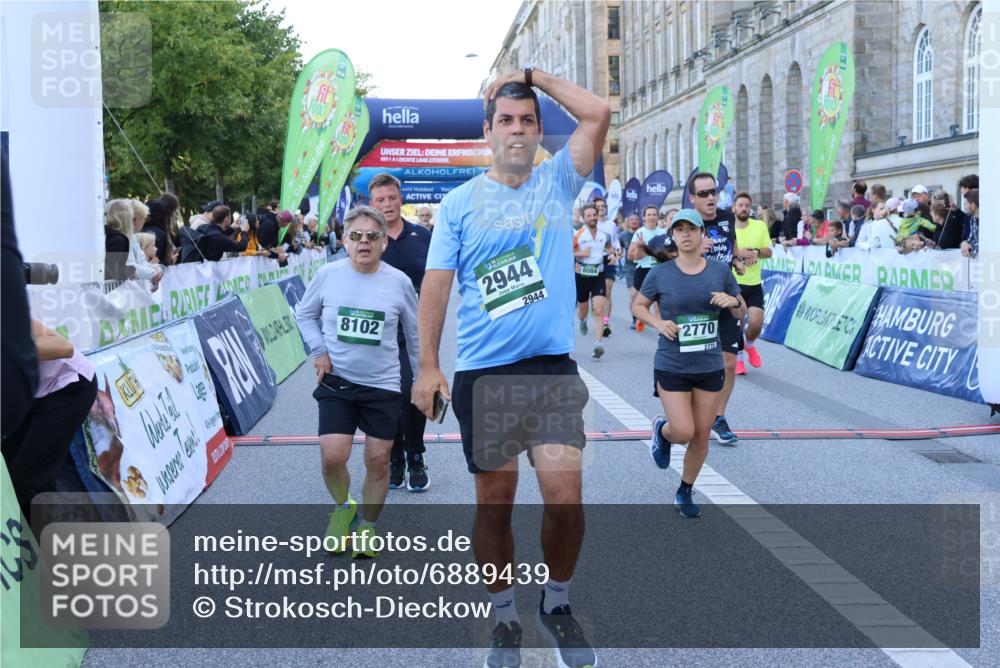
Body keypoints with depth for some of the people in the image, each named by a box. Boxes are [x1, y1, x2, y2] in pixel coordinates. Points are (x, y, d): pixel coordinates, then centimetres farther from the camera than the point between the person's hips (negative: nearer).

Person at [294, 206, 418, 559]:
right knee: (332, 456, -11)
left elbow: (415, 333, 7)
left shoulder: (399, 282, -5)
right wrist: (319, 350, -1)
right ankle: (343, 507, 22)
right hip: (336, 381, 0)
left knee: (378, 461, 4)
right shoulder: (328, 275, -5)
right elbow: (304, 314, 12)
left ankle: (367, 527, 28)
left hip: (383, 385, 0)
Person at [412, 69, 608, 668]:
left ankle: (558, 602, 15)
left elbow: (598, 114, -5)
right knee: (495, 502, 8)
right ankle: (505, 617, 26)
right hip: (482, 372, 1)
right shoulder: (460, 202, 5)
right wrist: (428, 365, -4)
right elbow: (437, 283, 3)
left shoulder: (558, 182, 6)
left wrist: (533, 75, 3)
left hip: (553, 367, 0)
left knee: (565, 495, -11)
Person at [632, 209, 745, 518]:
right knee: (683, 432, -12)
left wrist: (733, 301, -14)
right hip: (671, 367, -2)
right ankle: (661, 429, 26)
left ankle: (685, 492, 31)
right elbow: (638, 306, 7)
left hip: (710, 367, 2)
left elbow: (741, 314, 9)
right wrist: (657, 322, -12)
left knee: (701, 436, 8)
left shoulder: (721, 271, 0)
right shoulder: (660, 273, -5)